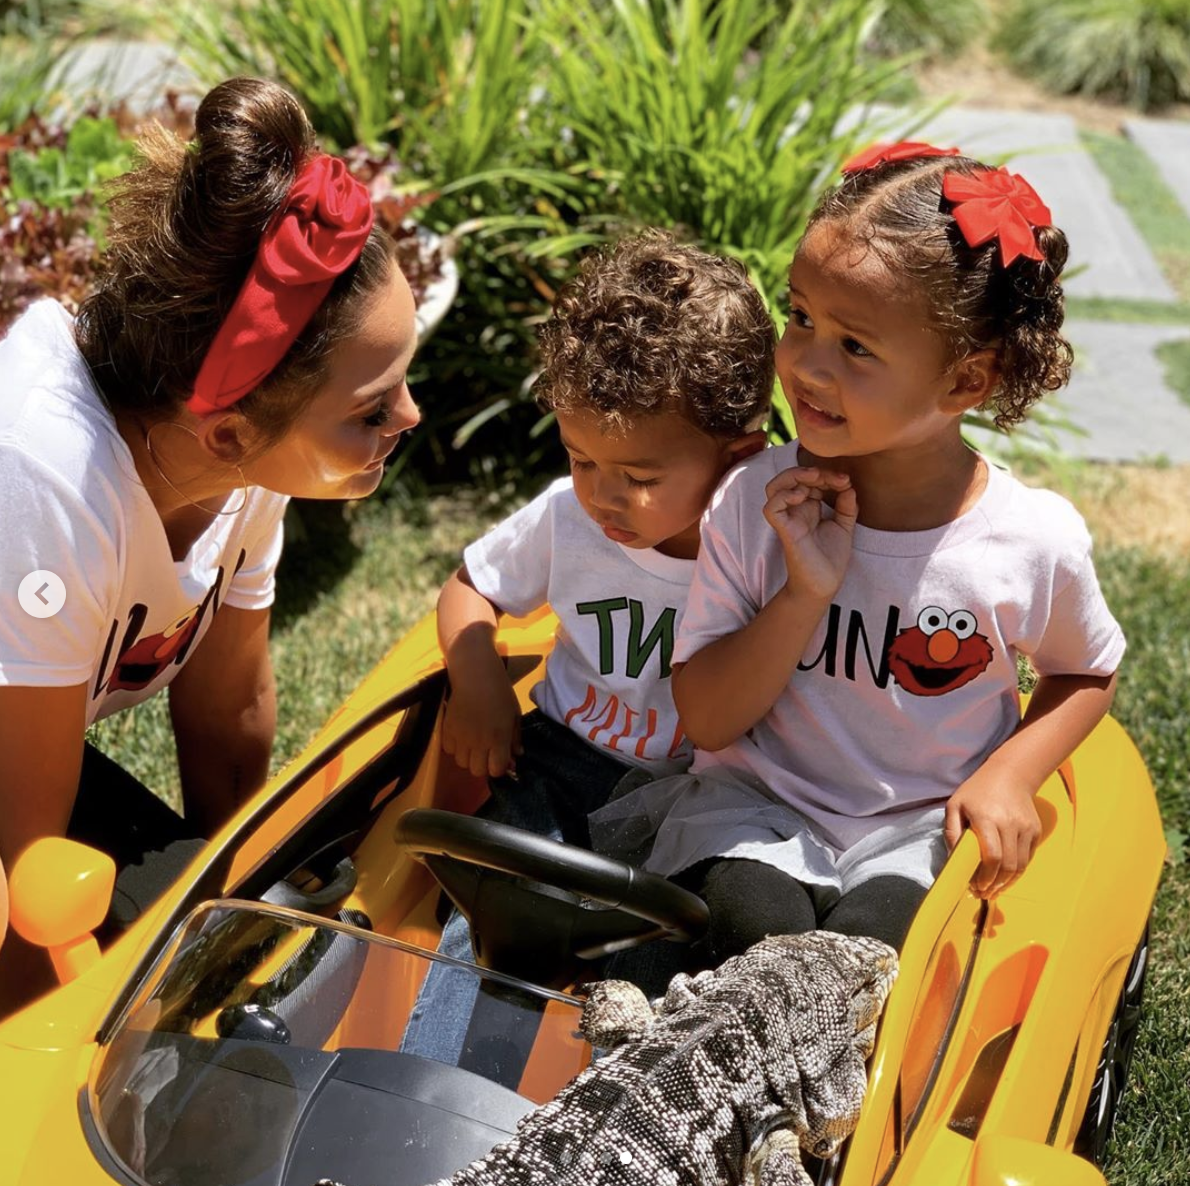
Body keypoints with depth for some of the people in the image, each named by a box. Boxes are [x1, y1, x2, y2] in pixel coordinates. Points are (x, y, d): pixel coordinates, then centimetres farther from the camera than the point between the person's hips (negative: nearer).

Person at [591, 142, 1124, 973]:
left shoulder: (1035, 541, -13)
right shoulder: (757, 501, -12)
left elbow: (1088, 673, 9)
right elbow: (706, 722, -10)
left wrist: (1009, 775, -10)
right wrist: (804, 596, -25)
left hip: (920, 826, 0)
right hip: (758, 804, 1)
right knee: (756, 935, -27)